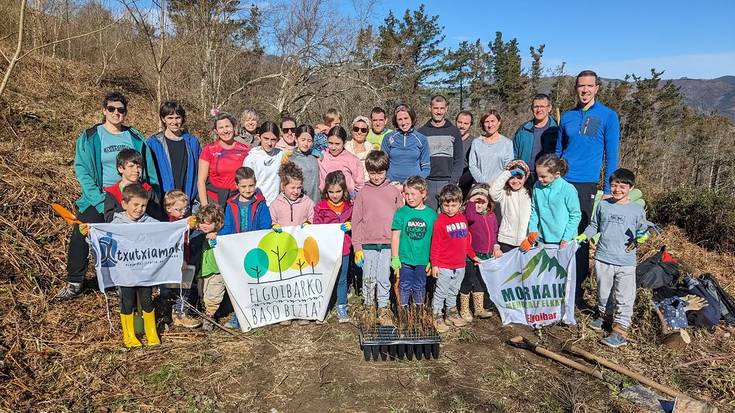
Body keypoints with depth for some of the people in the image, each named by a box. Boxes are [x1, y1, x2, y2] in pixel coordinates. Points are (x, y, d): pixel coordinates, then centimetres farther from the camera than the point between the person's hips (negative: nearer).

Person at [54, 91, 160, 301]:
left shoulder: (136, 138, 6)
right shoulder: (89, 138, -1)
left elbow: (149, 171, 7)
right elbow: (82, 171, -6)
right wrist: (100, 201, -17)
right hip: (99, 199, -1)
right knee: (80, 237, -8)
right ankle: (74, 283, 8)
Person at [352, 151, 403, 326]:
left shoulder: (394, 191, 5)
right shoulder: (363, 193, 4)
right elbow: (356, 221, 4)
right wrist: (357, 246, -1)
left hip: (388, 243, 0)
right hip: (368, 244, 0)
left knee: (384, 278, 1)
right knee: (368, 278, 6)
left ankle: (384, 309, 14)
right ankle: (368, 307, 22)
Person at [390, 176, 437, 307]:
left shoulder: (431, 214, -2)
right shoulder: (401, 213, -5)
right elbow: (395, 236, -3)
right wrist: (395, 258, -5)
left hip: (423, 259, 1)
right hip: (405, 258, -1)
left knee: (420, 286, 16)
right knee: (405, 286, 10)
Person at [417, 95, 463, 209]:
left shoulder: (454, 131, 9)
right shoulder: (421, 132, 8)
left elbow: (459, 160, 6)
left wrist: (453, 181, -6)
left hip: (448, 182, 0)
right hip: (427, 183, 0)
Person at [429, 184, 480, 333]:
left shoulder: (462, 218, 7)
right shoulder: (440, 221, -12)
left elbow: (467, 239, 17)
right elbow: (435, 244, -12)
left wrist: (472, 255, 22)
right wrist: (434, 264, -13)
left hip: (460, 264, 6)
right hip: (444, 266, -6)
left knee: (454, 292, 19)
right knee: (441, 292, 3)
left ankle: (452, 313, 33)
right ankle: (437, 317, 13)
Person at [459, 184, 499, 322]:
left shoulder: (491, 216, 9)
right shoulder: (469, 214, -11)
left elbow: (494, 233, 20)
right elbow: (471, 217, -36)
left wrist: (496, 247, 9)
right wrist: (471, 201, -27)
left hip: (487, 255, 7)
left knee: (481, 283, 18)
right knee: (468, 282, 3)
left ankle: (479, 309, 31)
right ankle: (464, 310, 18)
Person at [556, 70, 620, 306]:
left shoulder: (608, 116, 0)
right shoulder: (567, 117, 10)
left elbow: (611, 155, 0)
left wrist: (608, 189, -5)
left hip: (586, 184, -3)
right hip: (561, 182, 3)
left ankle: (577, 289, 17)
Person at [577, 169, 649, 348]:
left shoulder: (637, 209, -3)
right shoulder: (603, 205, 3)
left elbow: (643, 230, 6)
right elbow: (594, 226, 14)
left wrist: (640, 238, -14)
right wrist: (583, 236, 1)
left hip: (626, 262, -3)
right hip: (603, 258, 3)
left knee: (624, 298, 0)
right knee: (603, 291, 19)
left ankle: (620, 330, 6)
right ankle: (604, 314, 41)